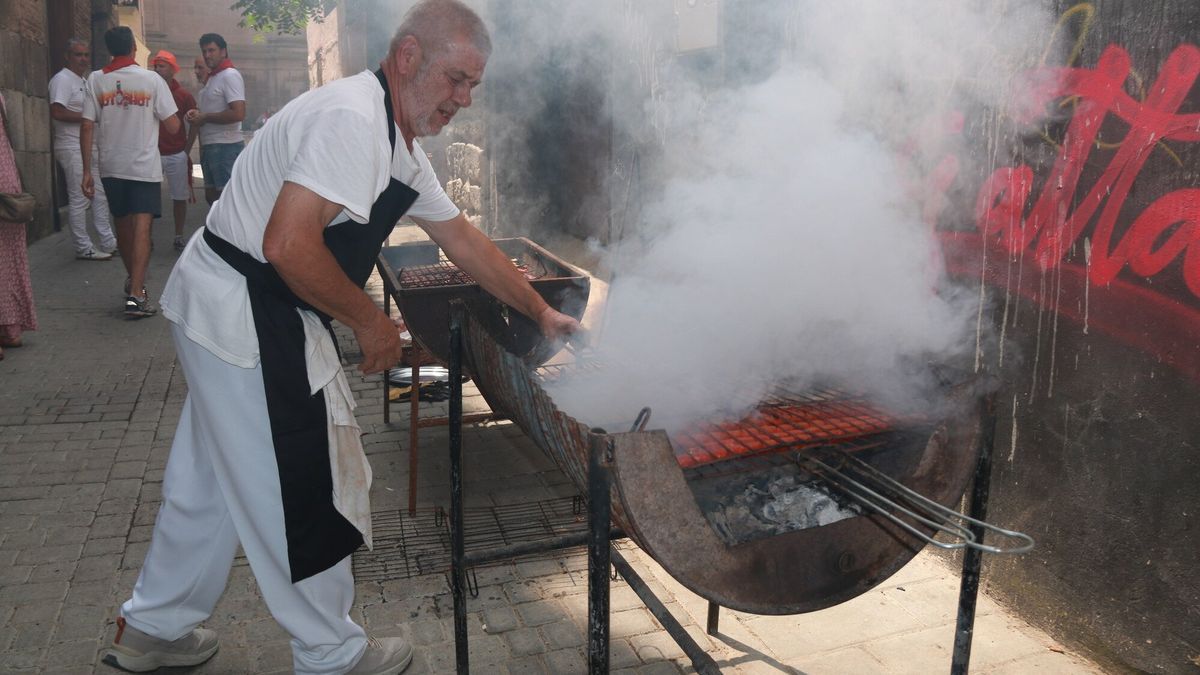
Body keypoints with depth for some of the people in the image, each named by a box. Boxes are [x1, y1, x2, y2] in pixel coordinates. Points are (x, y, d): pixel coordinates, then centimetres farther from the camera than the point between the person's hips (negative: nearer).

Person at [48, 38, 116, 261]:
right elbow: (57, 112, -22)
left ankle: (108, 242, 17)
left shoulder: (83, 81, 19)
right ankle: (83, 248, 1)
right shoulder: (62, 79, -11)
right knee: (79, 199, -5)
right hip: (73, 149, -10)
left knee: (100, 195, 11)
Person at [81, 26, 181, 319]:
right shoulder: (152, 80, -6)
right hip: (144, 166, -3)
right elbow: (173, 126, -6)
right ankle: (136, 294, -15)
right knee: (141, 228, -6)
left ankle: (133, 279, 35)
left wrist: (86, 170, 2)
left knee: (122, 225, 18)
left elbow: (86, 127, -4)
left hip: (111, 166, 3)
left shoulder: (96, 80, 0)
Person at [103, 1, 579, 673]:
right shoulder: (352, 119, -22)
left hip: (258, 315, 10)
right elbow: (288, 245, -31)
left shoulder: (401, 145, 11)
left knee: (215, 478, 21)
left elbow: (464, 239, 17)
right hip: (243, 311, -10)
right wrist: (371, 320, -17)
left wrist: (542, 311, 17)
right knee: (302, 490, 3)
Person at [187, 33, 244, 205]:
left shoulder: (229, 75, -13)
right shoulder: (212, 78, 17)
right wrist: (198, 114, 8)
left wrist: (205, 118, -15)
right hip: (210, 145, 10)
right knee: (211, 194, 15)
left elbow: (238, 113, -24)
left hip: (225, 146, -10)